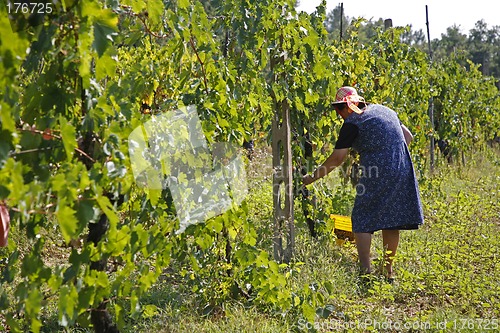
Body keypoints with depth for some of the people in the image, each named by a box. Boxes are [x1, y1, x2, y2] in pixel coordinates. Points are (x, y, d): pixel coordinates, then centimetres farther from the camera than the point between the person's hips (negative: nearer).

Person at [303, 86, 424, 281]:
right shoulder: (382, 110, 16)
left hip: (378, 175, -7)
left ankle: (366, 271, -6)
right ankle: (388, 271, 20)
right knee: (391, 221, 13)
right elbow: (408, 137, 21)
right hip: (402, 172, 7)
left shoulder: (352, 124, -5)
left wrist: (312, 178, 3)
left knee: (362, 222, 1)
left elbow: (337, 159, -6)